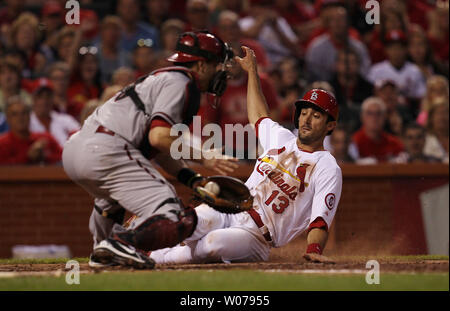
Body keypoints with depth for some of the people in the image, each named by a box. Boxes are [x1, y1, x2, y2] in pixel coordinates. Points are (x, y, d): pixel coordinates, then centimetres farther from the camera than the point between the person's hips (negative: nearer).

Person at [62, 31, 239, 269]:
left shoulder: (161, 79, 29)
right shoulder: (179, 82, -1)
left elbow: (161, 151, 25)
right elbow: (159, 138, -15)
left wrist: (195, 181, 15)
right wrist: (203, 158, -7)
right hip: (106, 151, -10)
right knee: (176, 221, -17)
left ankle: (103, 254, 37)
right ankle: (120, 242, -30)